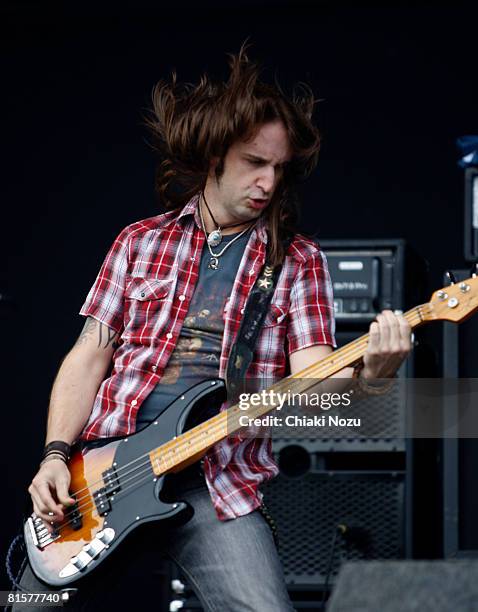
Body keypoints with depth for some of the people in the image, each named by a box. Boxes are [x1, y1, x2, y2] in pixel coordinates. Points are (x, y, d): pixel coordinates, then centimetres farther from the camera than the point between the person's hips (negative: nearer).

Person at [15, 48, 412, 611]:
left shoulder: (297, 260, 7)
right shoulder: (142, 242, 11)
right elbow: (90, 355, 11)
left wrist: (365, 374, -27)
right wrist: (56, 456, -2)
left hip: (216, 480, -2)